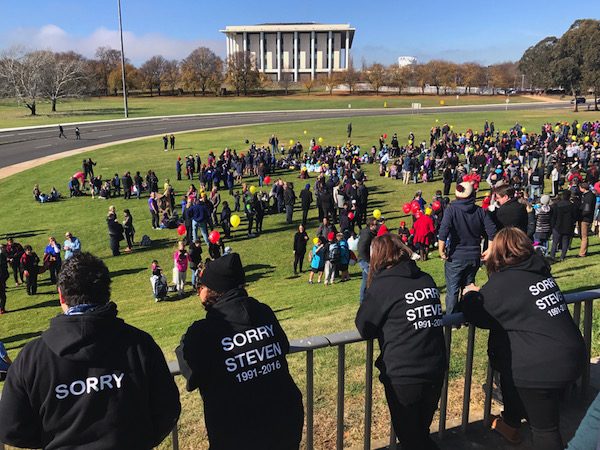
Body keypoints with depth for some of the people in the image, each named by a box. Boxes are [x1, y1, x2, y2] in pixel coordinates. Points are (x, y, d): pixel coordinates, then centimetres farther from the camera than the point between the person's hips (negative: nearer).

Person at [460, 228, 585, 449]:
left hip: (544, 367, -8)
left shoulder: (501, 283, -17)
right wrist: (482, 293, 19)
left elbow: (478, 315, -10)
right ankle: (510, 424, 53)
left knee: (544, 427, 8)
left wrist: (471, 295, 10)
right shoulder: (539, 271, 6)